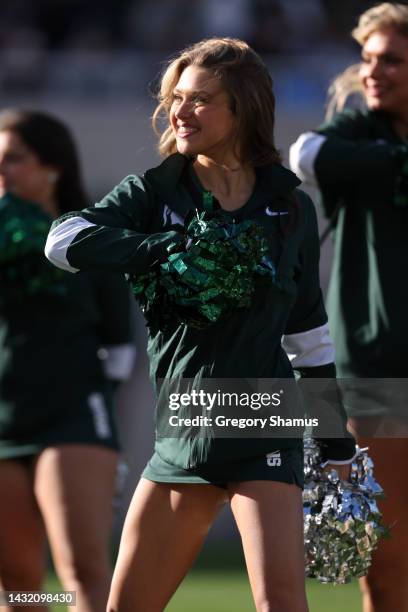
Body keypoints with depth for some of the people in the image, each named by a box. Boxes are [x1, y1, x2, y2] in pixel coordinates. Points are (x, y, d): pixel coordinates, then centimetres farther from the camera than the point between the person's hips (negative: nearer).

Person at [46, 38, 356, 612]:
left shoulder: (290, 207, 5)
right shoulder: (154, 192, 3)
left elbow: (309, 328, 12)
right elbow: (65, 240, -14)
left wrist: (336, 446, 10)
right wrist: (175, 246, -20)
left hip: (264, 433, -2)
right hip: (183, 429, 2)